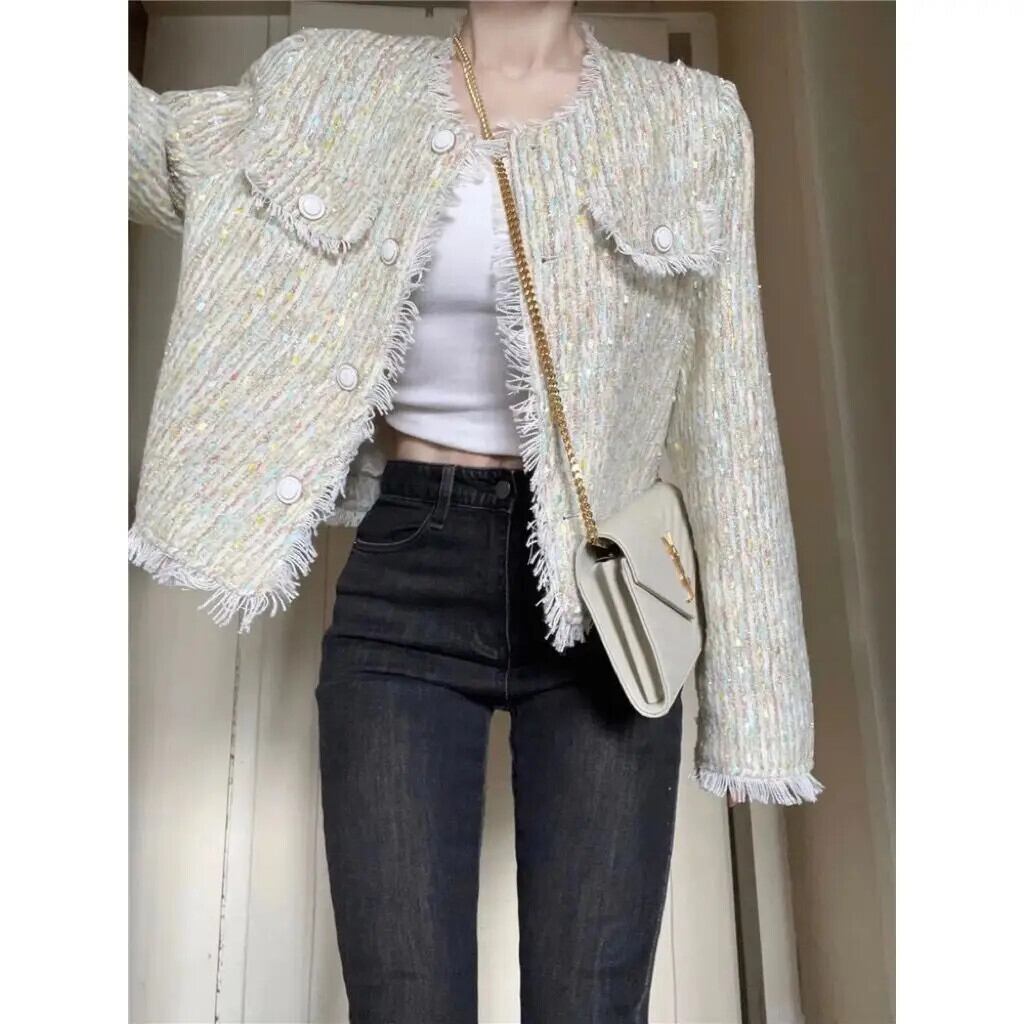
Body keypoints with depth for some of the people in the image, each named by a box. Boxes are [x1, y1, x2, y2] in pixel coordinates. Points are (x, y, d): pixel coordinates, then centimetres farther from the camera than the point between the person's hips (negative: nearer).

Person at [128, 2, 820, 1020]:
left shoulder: (693, 117, 7)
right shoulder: (336, 85, 11)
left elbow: (726, 417, 4)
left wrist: (751, 672, 2)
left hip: (603, 590, 1)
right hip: (405, 576, 1)